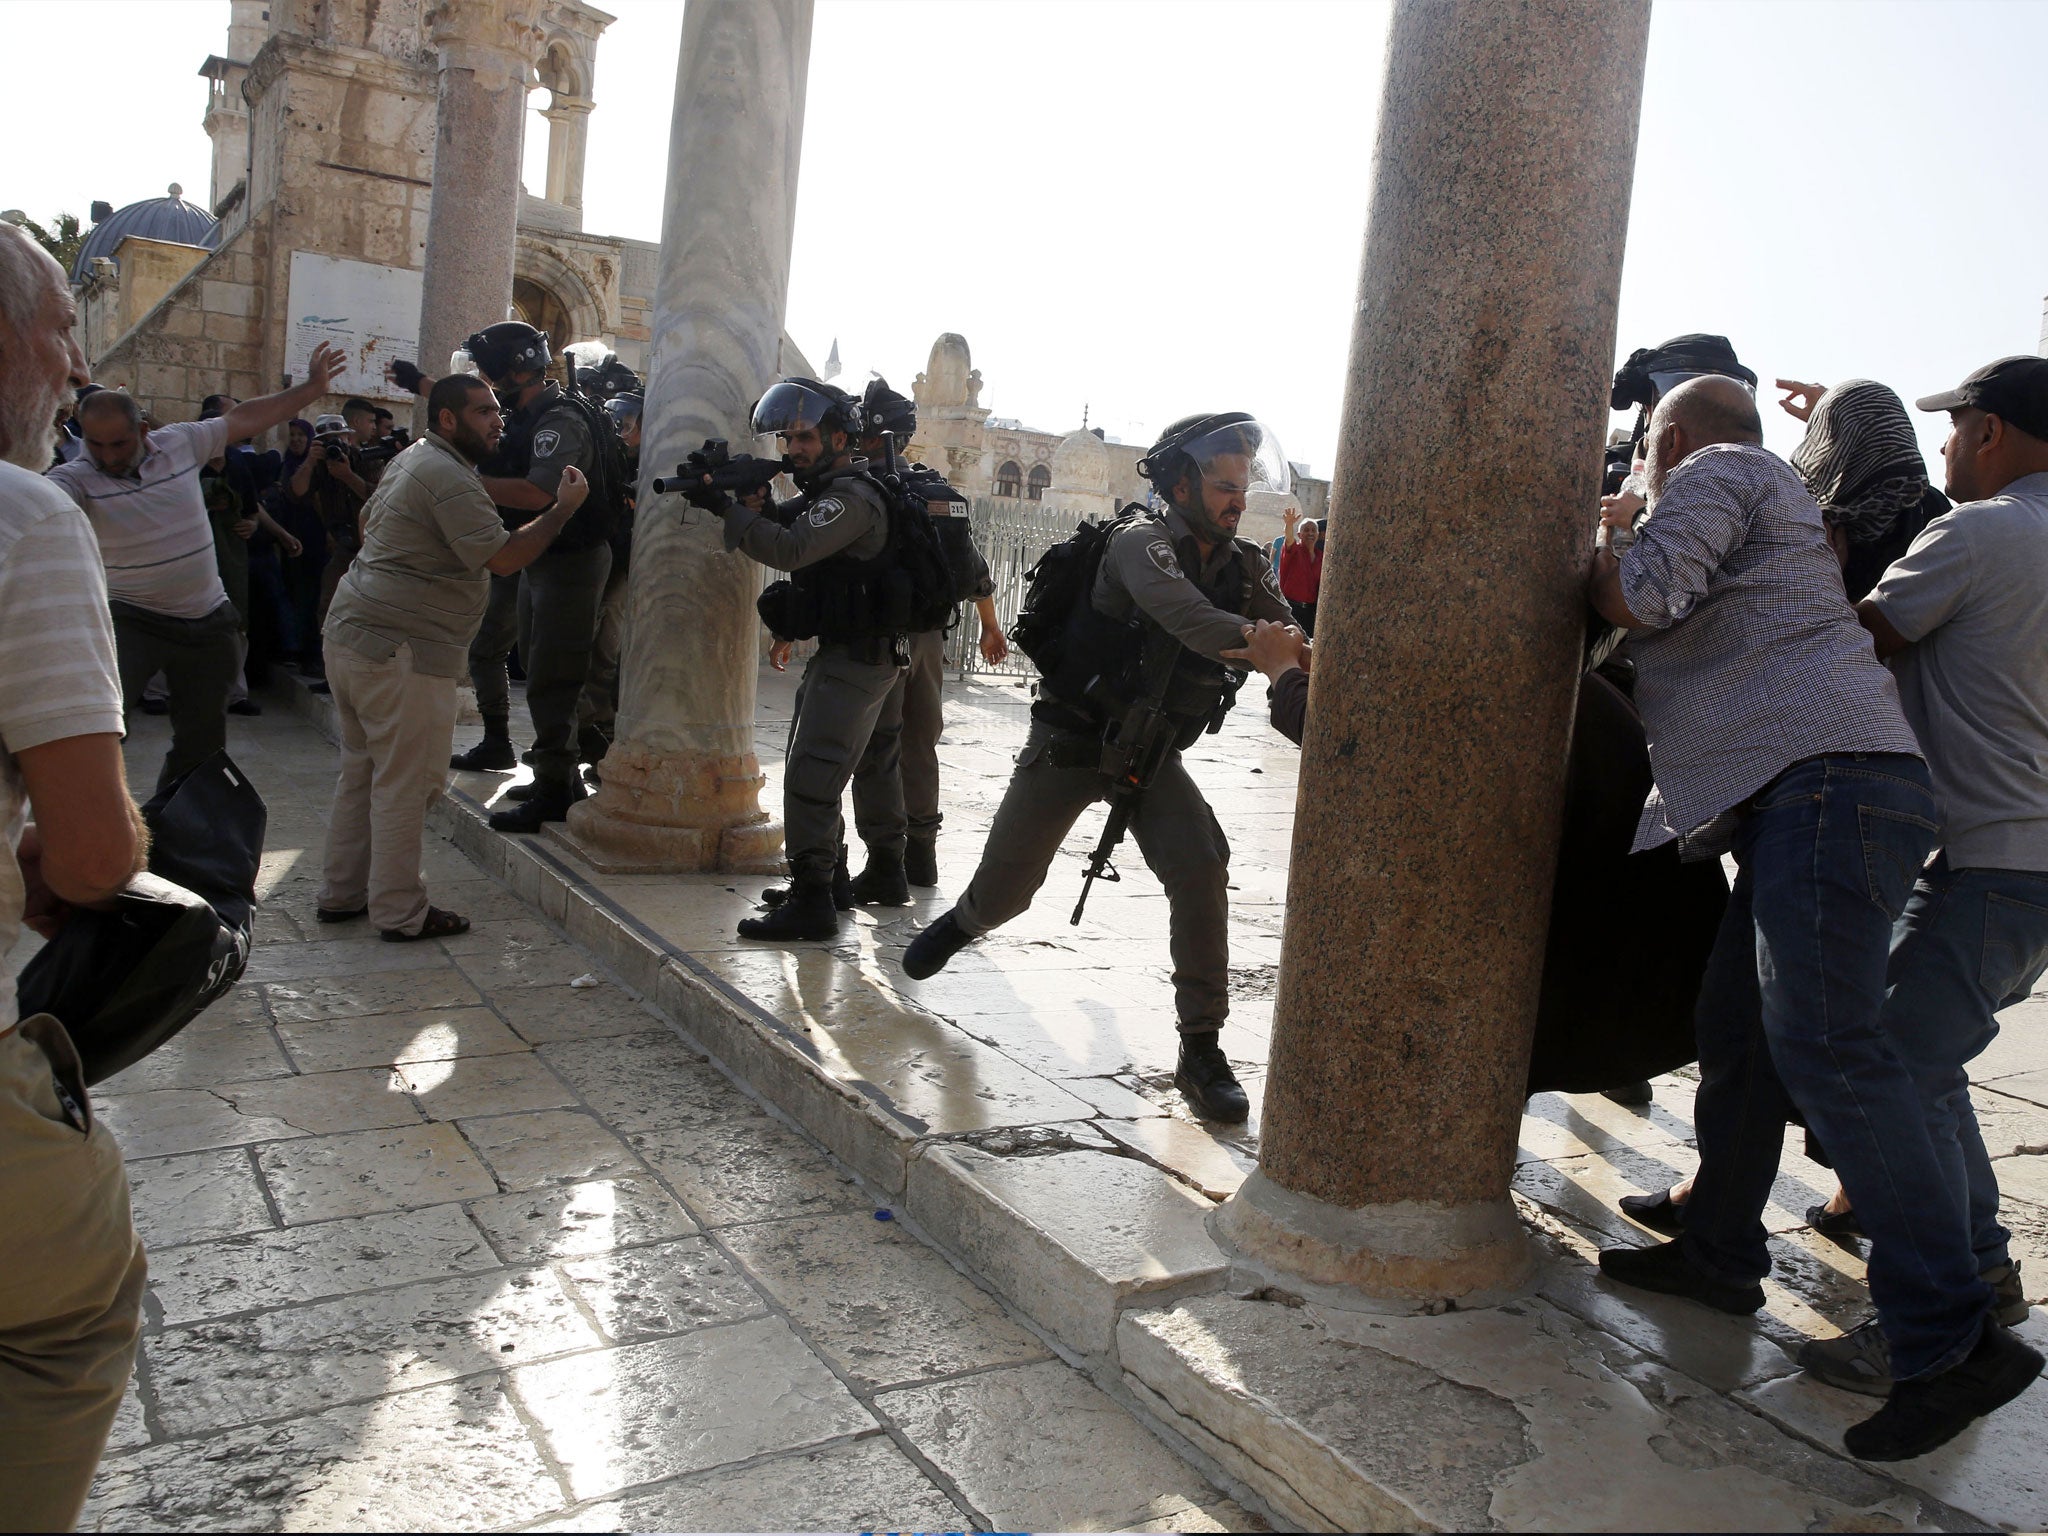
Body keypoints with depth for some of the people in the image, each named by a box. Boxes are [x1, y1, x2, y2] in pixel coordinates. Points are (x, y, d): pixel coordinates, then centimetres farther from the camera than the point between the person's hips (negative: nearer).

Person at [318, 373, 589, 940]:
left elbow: (367, 521, 31)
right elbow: (504, 557, -19)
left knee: (362, 770, 18)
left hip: (351, 632, 11)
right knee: (407, 781, -3)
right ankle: (400, 911, 5)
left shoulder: (409, 459, 18)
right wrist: (564, 508, -12)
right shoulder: (450, 479, -16)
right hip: (402, 649, -11)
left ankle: (341, 893, 27)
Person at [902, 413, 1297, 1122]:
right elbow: (1184, 616, -41)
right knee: (1004, 889, 8)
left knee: (1201, 867, -21)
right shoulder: (1142, 543, -20)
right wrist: (1257, 640, -57)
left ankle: (1201, 1051, -11)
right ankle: (964, 922, 48)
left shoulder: (1244, 565, -1)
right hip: (1070, 744, -3)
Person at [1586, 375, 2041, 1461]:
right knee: (1737, 1029, 13)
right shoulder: (1768, 496, 33)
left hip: (1826, 780, -11)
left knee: (1822, 1046, -17)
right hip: (1804, 800, 11)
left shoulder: (1719, 471, 4)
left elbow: (1640, 599, -10)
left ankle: (1952, 1340, -16)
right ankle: (1719, 1251, 23)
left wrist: (1587, 557, 10)